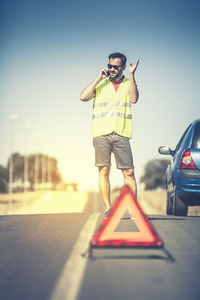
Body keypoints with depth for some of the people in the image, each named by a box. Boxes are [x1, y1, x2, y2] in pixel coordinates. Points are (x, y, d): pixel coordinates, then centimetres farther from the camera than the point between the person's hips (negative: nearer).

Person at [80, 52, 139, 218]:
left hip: (121, 134, 0)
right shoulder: (100, 84, 14)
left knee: (129, 172, -4)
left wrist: (132, 75, -9)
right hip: (101, 134, 0)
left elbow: (134, 99, -6)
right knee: (104, 170, -4)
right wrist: (99, 78, 0)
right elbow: (83, 97, -1)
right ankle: (108, 208, 1)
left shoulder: (129, 84, 14)